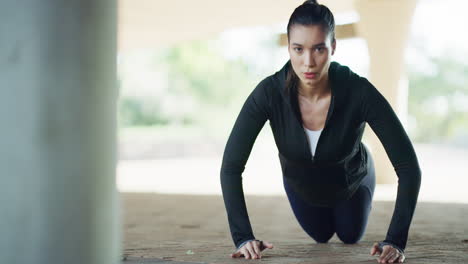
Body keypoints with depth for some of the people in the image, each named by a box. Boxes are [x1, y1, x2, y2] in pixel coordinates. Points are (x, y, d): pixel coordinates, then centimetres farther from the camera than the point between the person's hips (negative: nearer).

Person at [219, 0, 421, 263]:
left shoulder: (359, 91, -41)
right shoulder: (269, 92, -38)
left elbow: (408, 165, -38)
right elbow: (231, 167, -34)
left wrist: (396, 241, -43)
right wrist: (243, 237, -41)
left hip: (351, 181, -1)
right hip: (300, 183, 1)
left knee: (351, 237, 27)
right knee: (321, 236, 29)